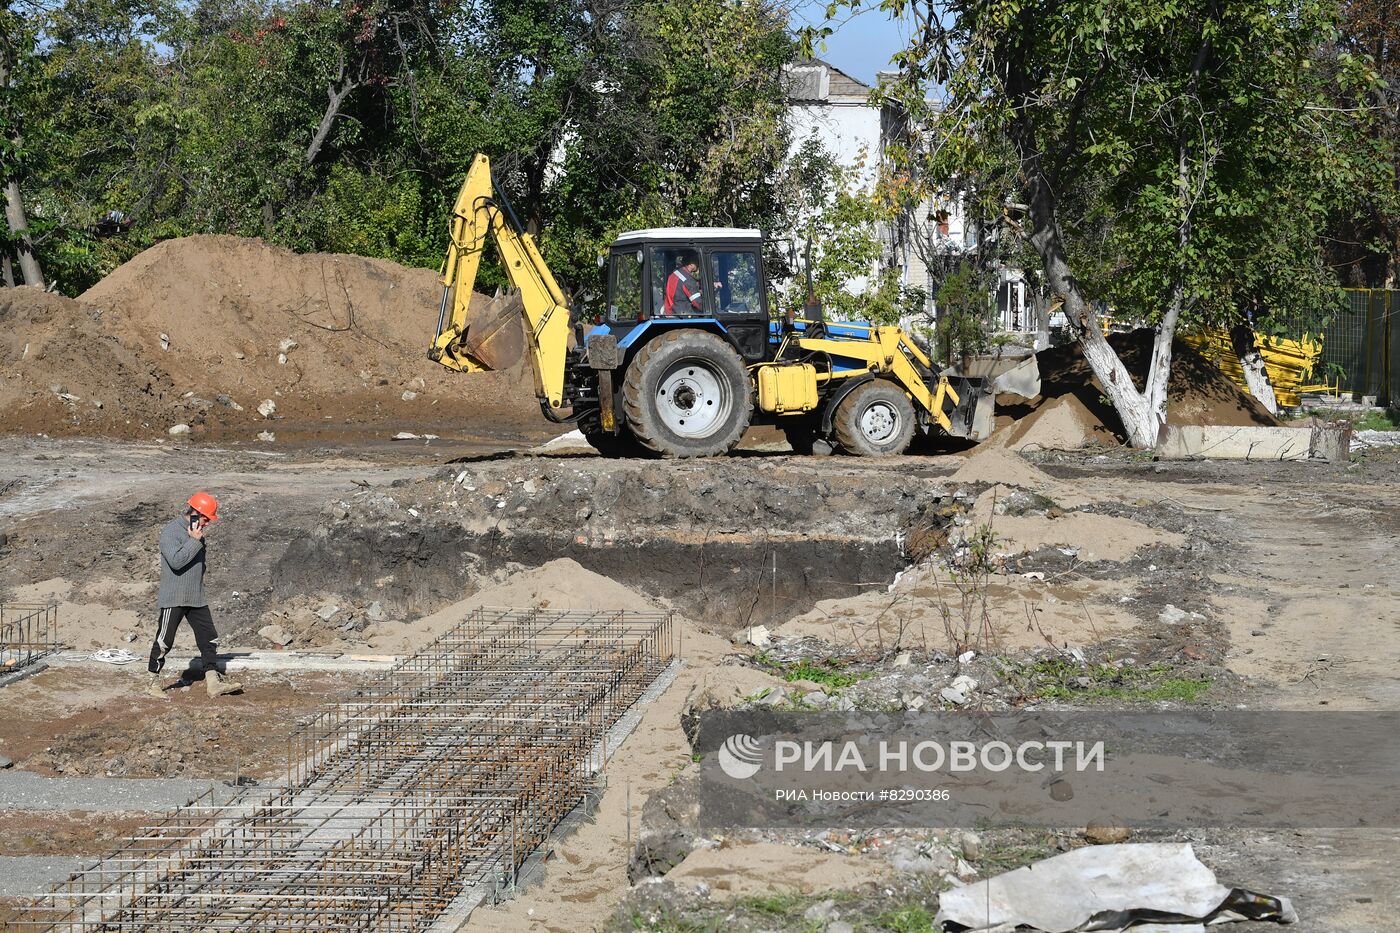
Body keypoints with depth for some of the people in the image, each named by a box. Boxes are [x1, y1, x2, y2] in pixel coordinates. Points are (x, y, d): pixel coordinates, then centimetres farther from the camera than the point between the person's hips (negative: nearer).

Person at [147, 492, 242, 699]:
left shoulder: (196, 533, 13)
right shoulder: (170, 532, -13)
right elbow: (176, 560, -26)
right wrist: (195, 541, -21)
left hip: (196, 599, 8)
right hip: (173, 599, -8)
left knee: (209, 639, 1)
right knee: (164, 642, 0)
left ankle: (214, 683, 0)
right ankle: (153, 684, 11)